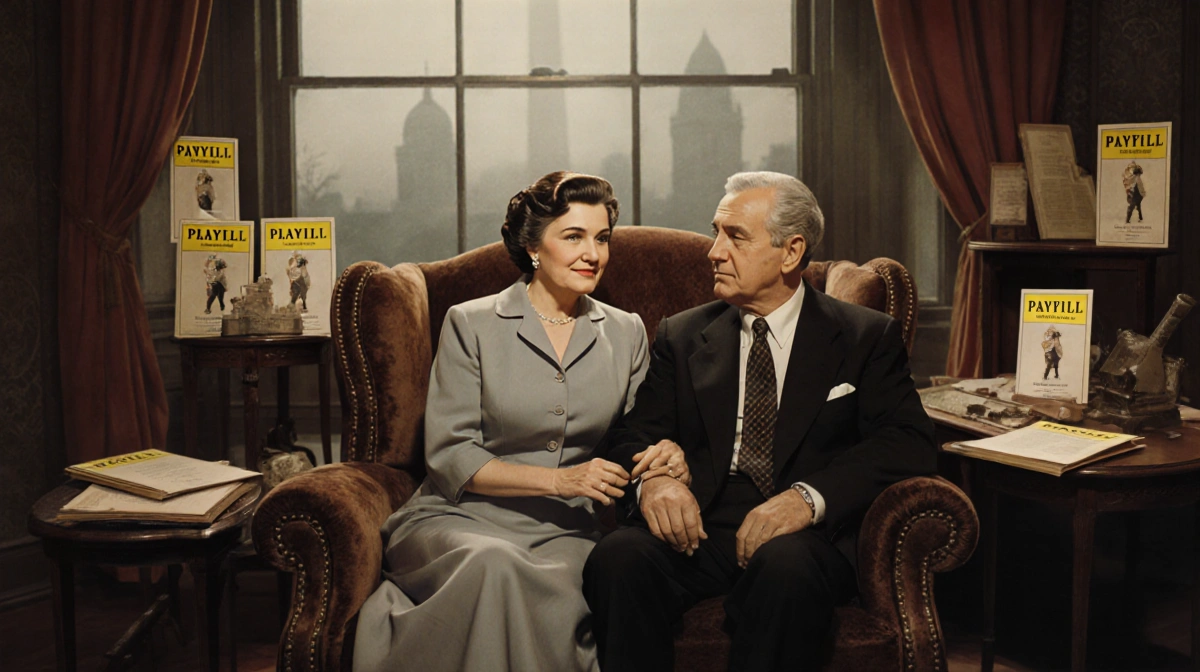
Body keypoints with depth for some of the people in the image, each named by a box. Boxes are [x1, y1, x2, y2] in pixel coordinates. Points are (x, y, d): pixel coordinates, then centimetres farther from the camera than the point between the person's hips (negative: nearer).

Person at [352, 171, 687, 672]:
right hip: (464, 519, -2)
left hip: (565, 533, 2)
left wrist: (665, 461, -8)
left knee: (555, 587, -33)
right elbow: (448, 456, -4)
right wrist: (558, 480, -13)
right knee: (495, 567, -36)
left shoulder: (626, 333, 13)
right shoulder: (471, 324, 2)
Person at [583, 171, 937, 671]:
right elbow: (635, 436, 11)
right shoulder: (682, 336, 18)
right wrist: (653, 479, -14)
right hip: (697, 527, 2)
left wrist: (809, 497, -20)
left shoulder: (866, 337, 10)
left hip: (805, 536, -2)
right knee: (618, 557, -30)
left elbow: (910, 442, -3)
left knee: (785, 564, -37)